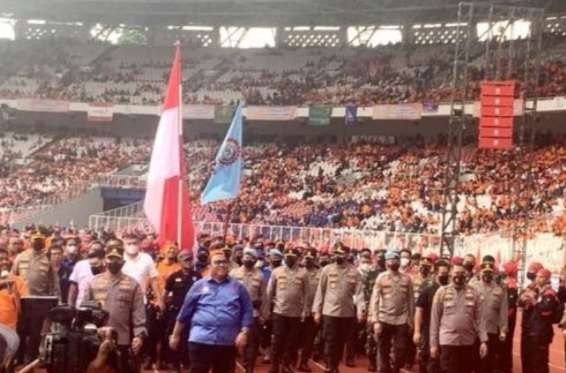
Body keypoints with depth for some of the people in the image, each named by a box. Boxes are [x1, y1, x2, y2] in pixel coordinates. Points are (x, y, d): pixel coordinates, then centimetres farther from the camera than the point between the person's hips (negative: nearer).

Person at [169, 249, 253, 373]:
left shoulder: (238, 287, 6)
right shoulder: (199, 285, 4)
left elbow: (247, 312, 5)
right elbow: (185, 312, 8)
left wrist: (243, 333, -8)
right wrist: (176, 335, 10)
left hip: (227, 342, 1)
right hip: (201, 340, -1)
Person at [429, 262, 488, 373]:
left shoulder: (473, 293, 5)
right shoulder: (442, 292, -1)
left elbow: (479, 319, 3)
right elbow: (435, 319, 1)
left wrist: (483, 340, -5)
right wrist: (433, 343, -1)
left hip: (468, 342, 3)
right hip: (448, 341, -2)